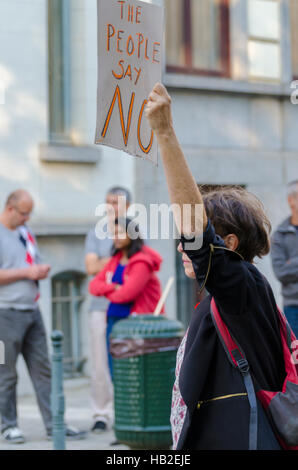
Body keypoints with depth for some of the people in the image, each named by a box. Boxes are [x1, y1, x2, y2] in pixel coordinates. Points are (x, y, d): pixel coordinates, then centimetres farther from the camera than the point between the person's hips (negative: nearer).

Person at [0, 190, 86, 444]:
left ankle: (53, 423, 6)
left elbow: (38, 263, 25)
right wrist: (26, 272, -14)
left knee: (42, 369, 5)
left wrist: (42, 271, 2)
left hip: (32, 311, 7)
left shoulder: (25, 232, 16)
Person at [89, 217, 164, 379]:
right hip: (114, 319, 8)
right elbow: (94, 285, 8)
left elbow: (127, 294, -22)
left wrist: (107, 292, -2)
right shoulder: (116, 260, 13)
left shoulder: (142, 262, -13)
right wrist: (113, 288, -12)